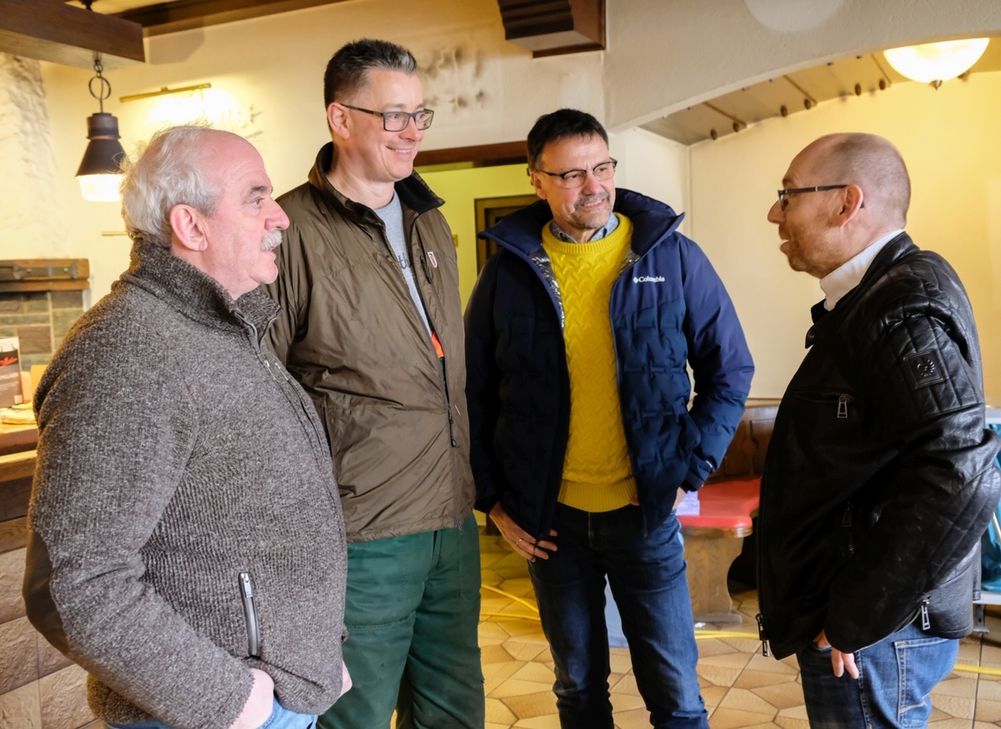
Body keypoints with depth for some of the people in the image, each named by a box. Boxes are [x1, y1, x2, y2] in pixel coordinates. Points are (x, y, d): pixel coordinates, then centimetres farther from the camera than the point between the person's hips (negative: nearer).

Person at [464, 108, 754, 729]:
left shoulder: (673, 256, -4)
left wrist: (690, 470, -6)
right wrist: (492, 498, 1)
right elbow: (474, 391, 4)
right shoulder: (510, 268, -2)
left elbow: (730, 369, 1)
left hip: (645, 510, -1)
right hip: (548, 517, 1)